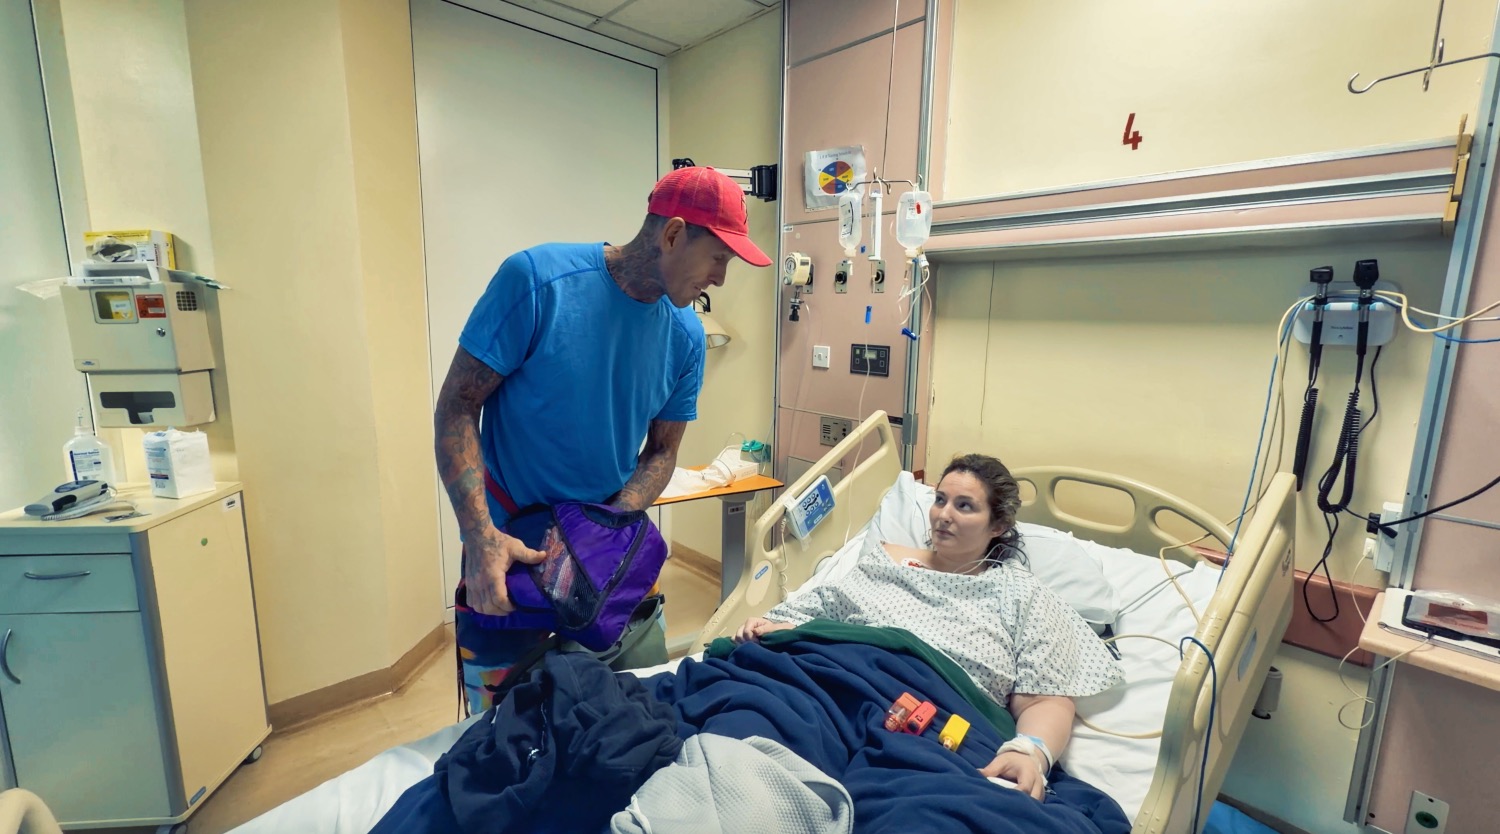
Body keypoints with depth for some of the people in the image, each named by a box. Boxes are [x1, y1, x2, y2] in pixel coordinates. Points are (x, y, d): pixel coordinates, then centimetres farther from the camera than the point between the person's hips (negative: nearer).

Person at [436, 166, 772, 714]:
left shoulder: (685, 336, -6)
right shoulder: (536, 280, -19)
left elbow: (661, 451, 1)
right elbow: (457, 407, -16)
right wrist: (481, 538, -25)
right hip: (507, 540, -3)